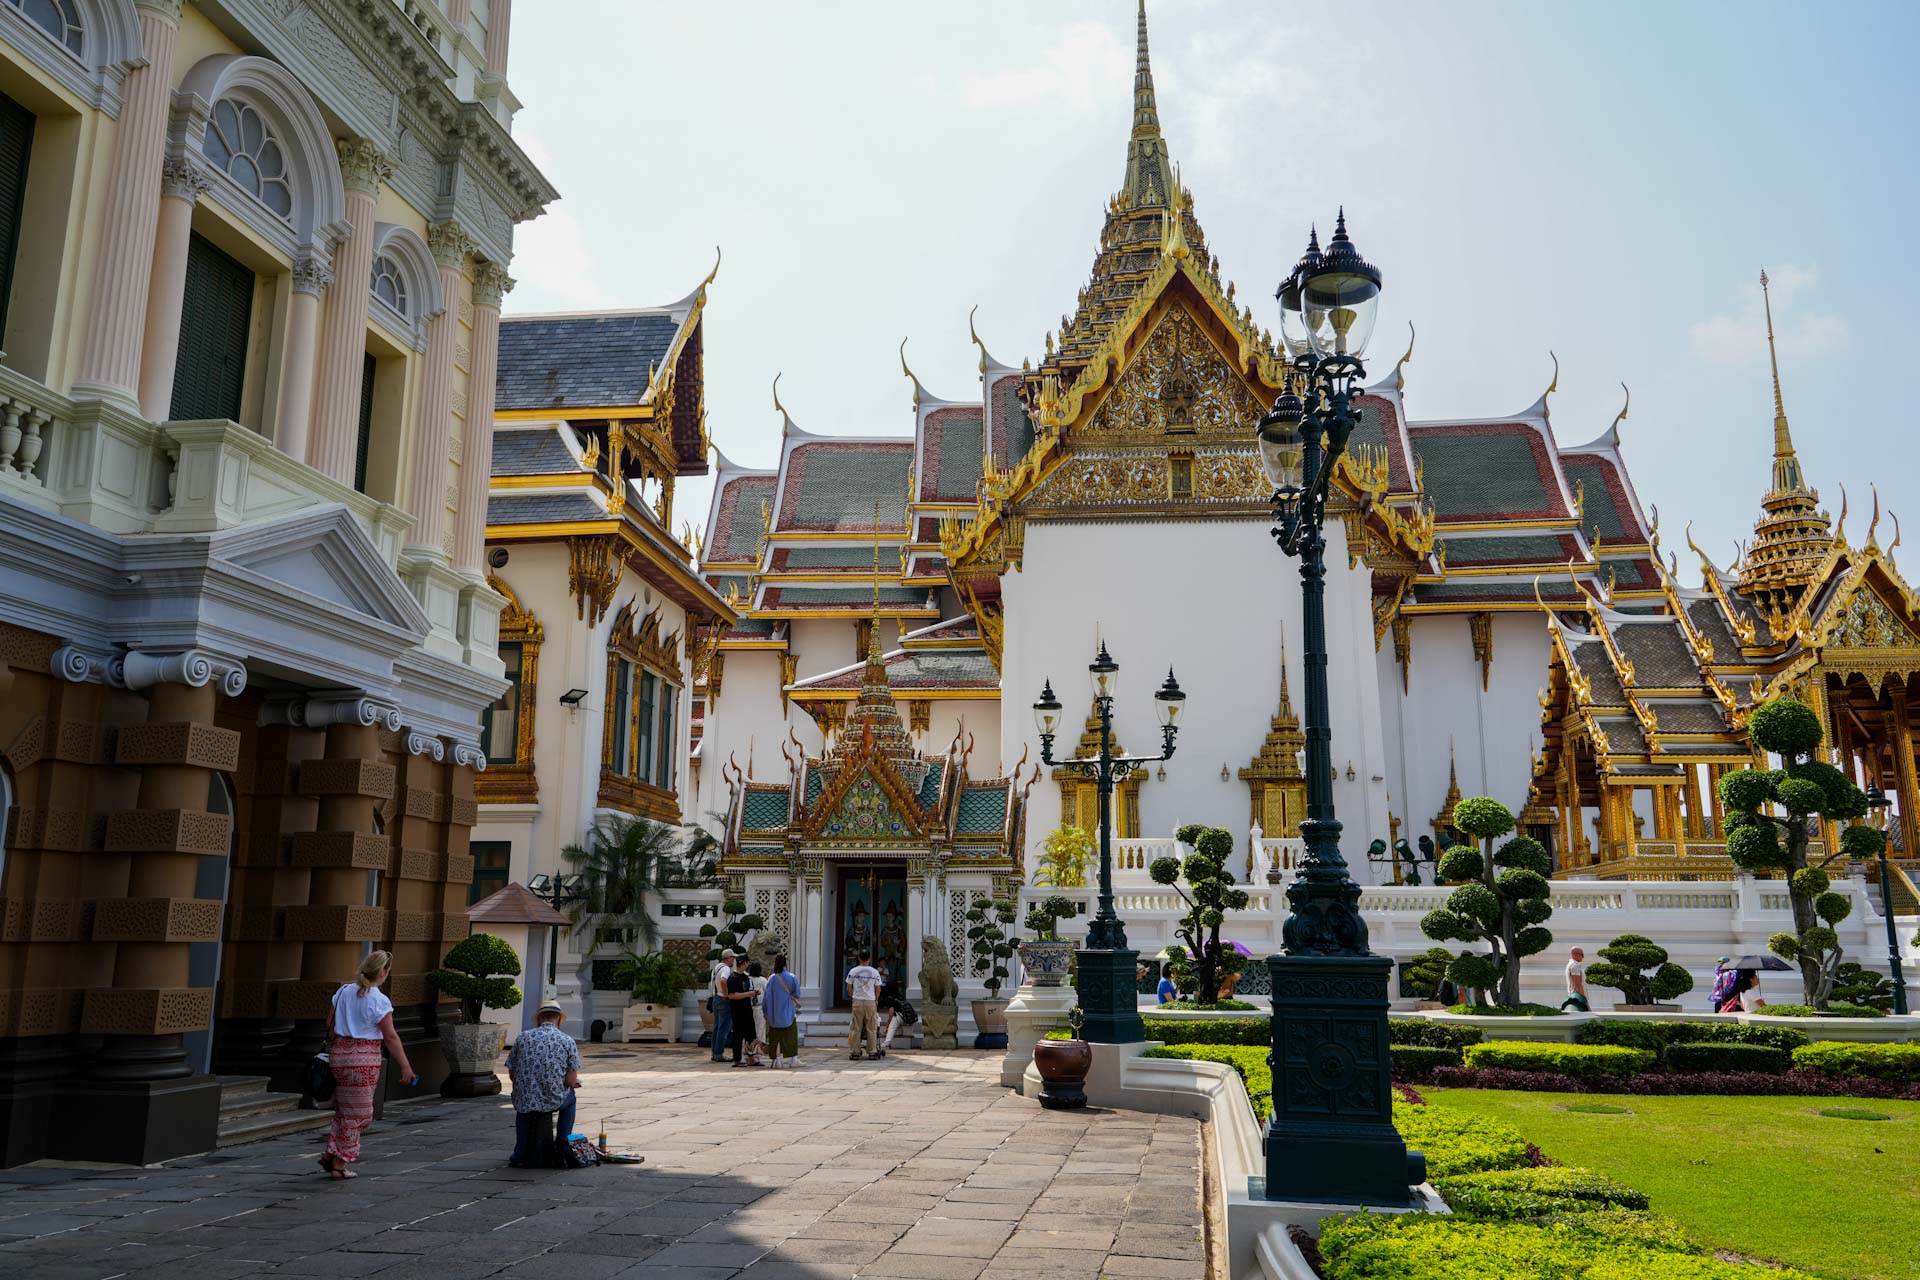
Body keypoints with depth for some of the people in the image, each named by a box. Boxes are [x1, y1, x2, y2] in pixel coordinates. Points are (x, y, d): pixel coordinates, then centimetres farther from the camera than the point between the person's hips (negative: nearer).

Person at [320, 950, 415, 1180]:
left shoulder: (344, 991, 4)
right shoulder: (379, 1000, -14)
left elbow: (330, 1023, 12)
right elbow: (390, 1037, -13)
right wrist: (405, 1066, -8)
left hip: (338, 1054, 6)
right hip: (364, 1058, -6)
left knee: (343, 1109, 21)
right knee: (357, 1113, 6)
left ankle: (330, 1153, 14)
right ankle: (339, 1163, 10)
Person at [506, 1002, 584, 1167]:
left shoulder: (523, 1037, 3)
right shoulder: (567, 1041, -3)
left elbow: (512, 1075, 7)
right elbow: (571, 1081, -5)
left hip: (524, 1102, 2)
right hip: (553, 1101, -2)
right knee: (570, 1098, 33)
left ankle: (520, 1155, 32)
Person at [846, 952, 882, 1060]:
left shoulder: (853, 971, -1)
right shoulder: (875, 972, 0)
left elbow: (849, 988, 4)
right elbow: (878, 989, 6)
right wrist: (876, 1000, 22)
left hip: (857, 1001, 0)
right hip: (871, 1001, 0)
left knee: (856, 1028, 4)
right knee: (871, 1028, 6)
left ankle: (855, 1052, 4)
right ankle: (872, 1052, 7)